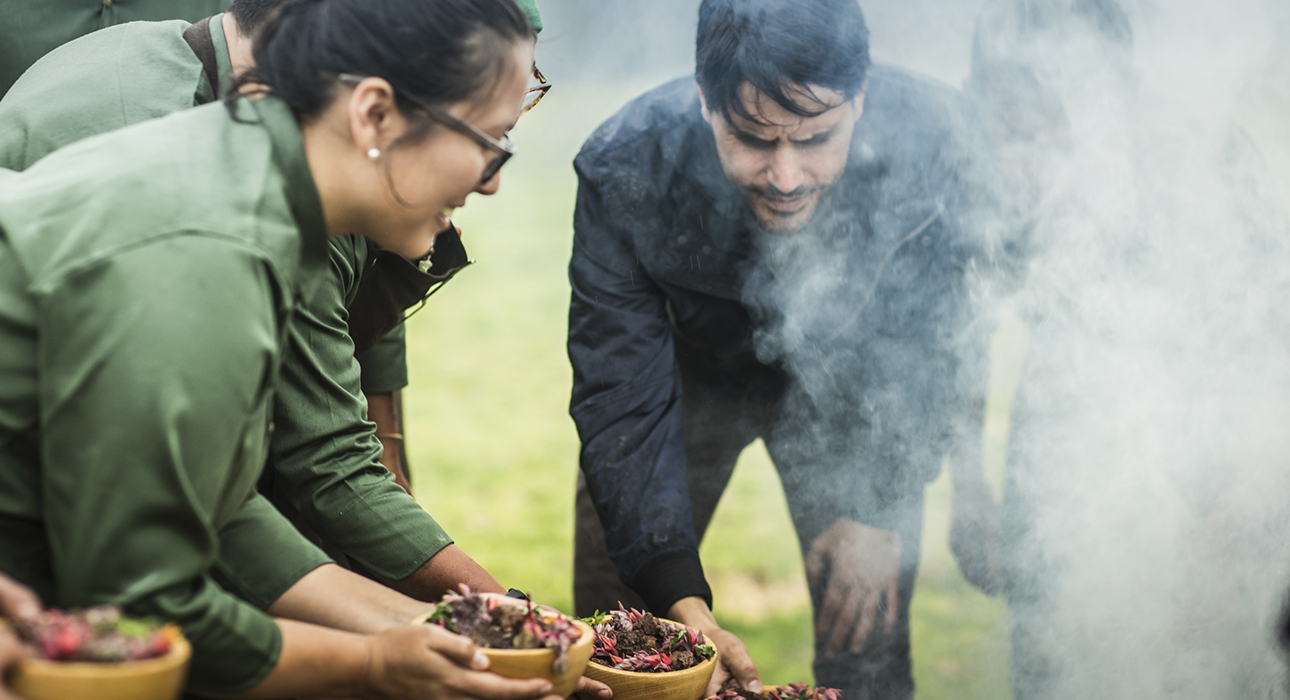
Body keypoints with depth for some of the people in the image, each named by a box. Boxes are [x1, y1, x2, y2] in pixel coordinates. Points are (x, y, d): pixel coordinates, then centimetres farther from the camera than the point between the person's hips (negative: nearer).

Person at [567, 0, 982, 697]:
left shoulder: (934, 136, -31)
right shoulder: (623, 170, -34)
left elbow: (929, 345, -14)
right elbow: (623, 403, -30)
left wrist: (881, 509, -19)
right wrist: (680, 599, -41)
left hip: (844, 383, 1)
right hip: (691, 372, 0)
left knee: (867, 641, -3)